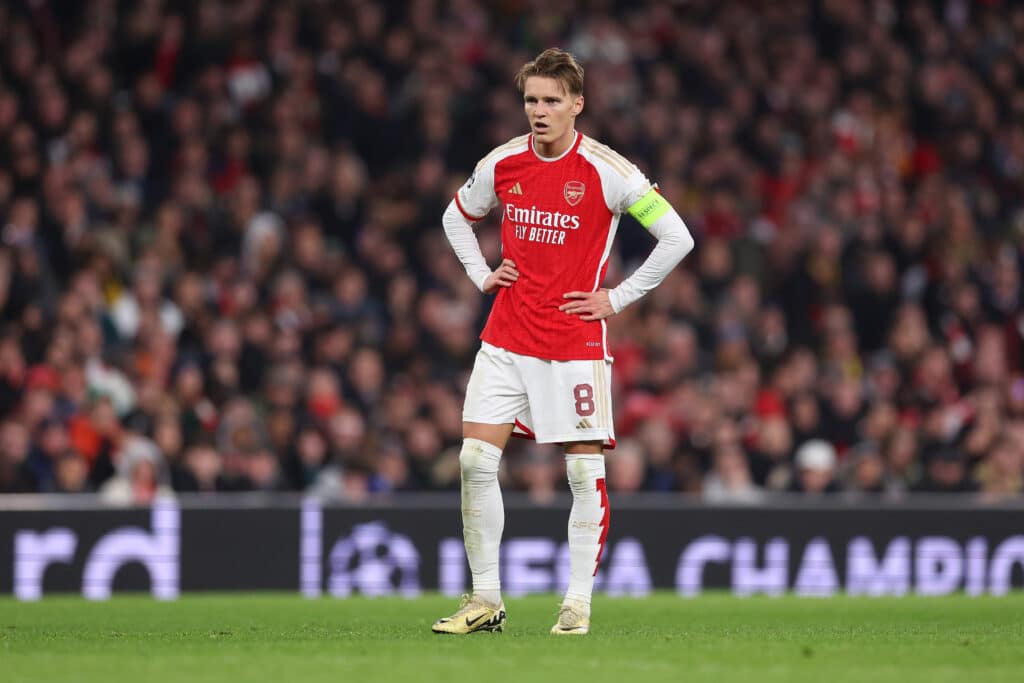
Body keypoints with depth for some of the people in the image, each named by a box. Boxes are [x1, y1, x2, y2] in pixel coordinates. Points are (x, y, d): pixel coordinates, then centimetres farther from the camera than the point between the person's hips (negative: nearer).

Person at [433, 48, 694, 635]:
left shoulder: (607, 171, -9)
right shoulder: (502, 164, 4)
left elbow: (677, 238, -6)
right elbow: (456, 217, 24)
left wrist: (617, 299, -6)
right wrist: (482, 275, 10)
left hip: (576, 343, -4)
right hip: (506, 339, 4)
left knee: (586, 472, -3)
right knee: (476, 460, -3)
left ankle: (578, 604, 6)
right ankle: (486, 599, 6)